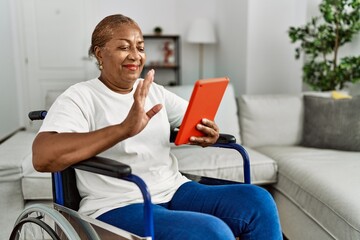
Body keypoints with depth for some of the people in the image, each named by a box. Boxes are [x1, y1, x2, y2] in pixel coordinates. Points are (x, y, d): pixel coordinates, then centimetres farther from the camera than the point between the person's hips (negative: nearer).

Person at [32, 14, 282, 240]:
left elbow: (199, 122, 16)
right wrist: (125, 128, -33)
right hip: (118, 206, -5)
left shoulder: (155, 91, 14)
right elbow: (42, 157, -22)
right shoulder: (79, 97, -6)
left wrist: (210, 133, -11)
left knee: (258, 200, -16)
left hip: (175, 191, 6)